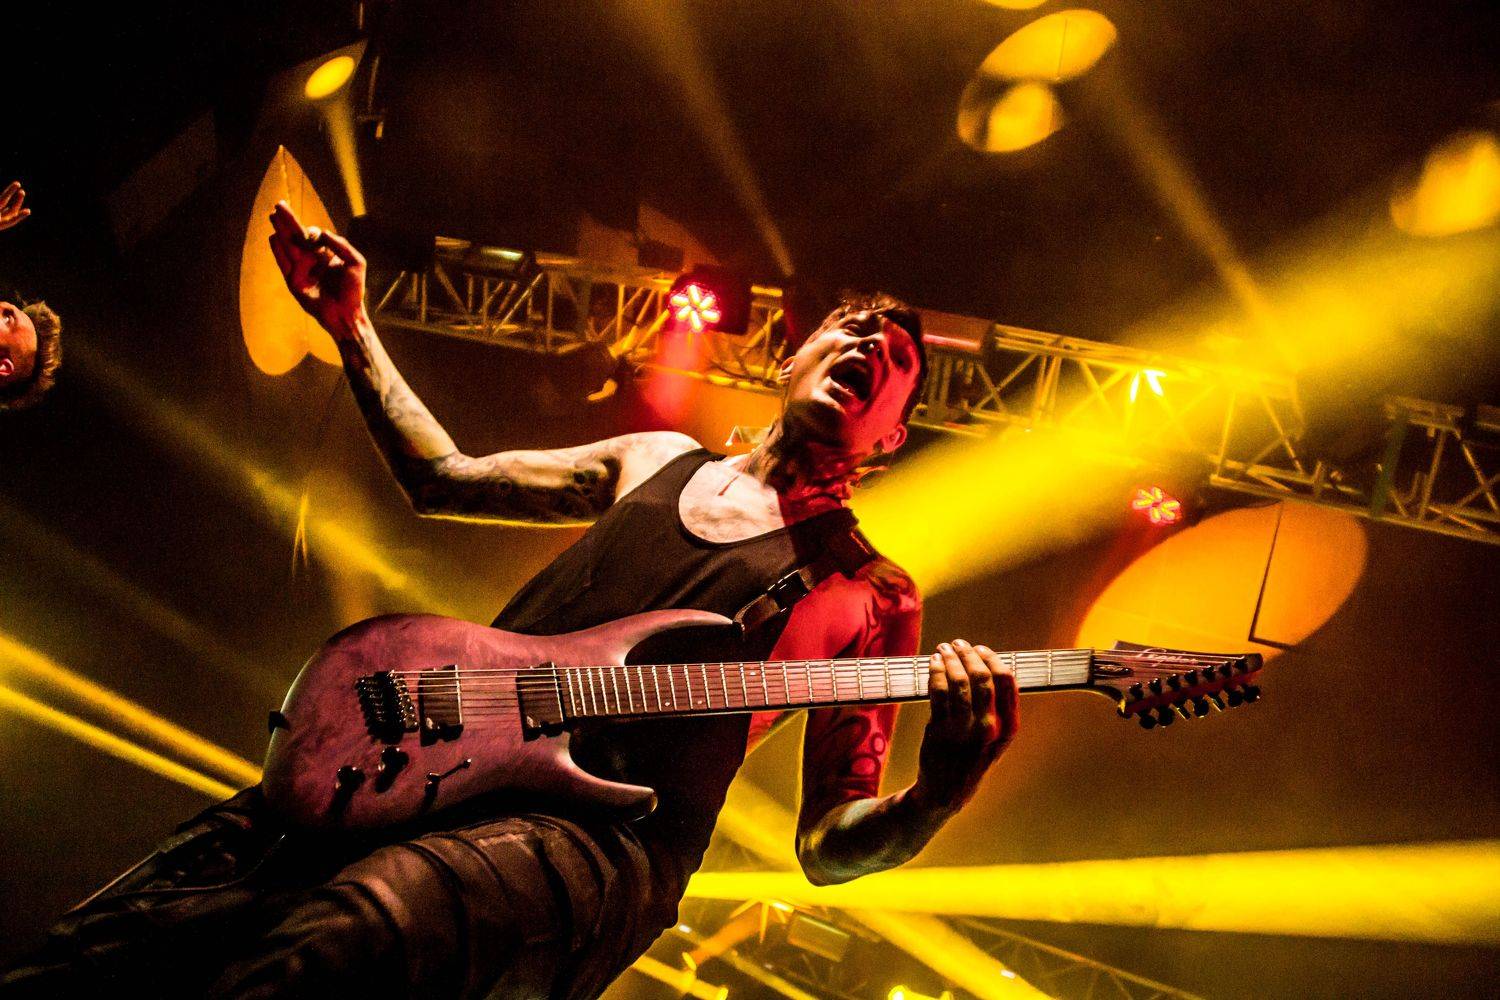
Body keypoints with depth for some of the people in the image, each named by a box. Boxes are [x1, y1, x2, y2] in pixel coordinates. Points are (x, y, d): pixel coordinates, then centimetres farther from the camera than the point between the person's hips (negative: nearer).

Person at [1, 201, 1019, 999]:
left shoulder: (870, 597, 11)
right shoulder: (659, 462, 23)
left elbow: (830, 843, 5)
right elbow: (443, 477, 31)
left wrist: (941, 788, -17)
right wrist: (352, 330, 26)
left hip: (607, 829, -4)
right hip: (440, 752, 5)